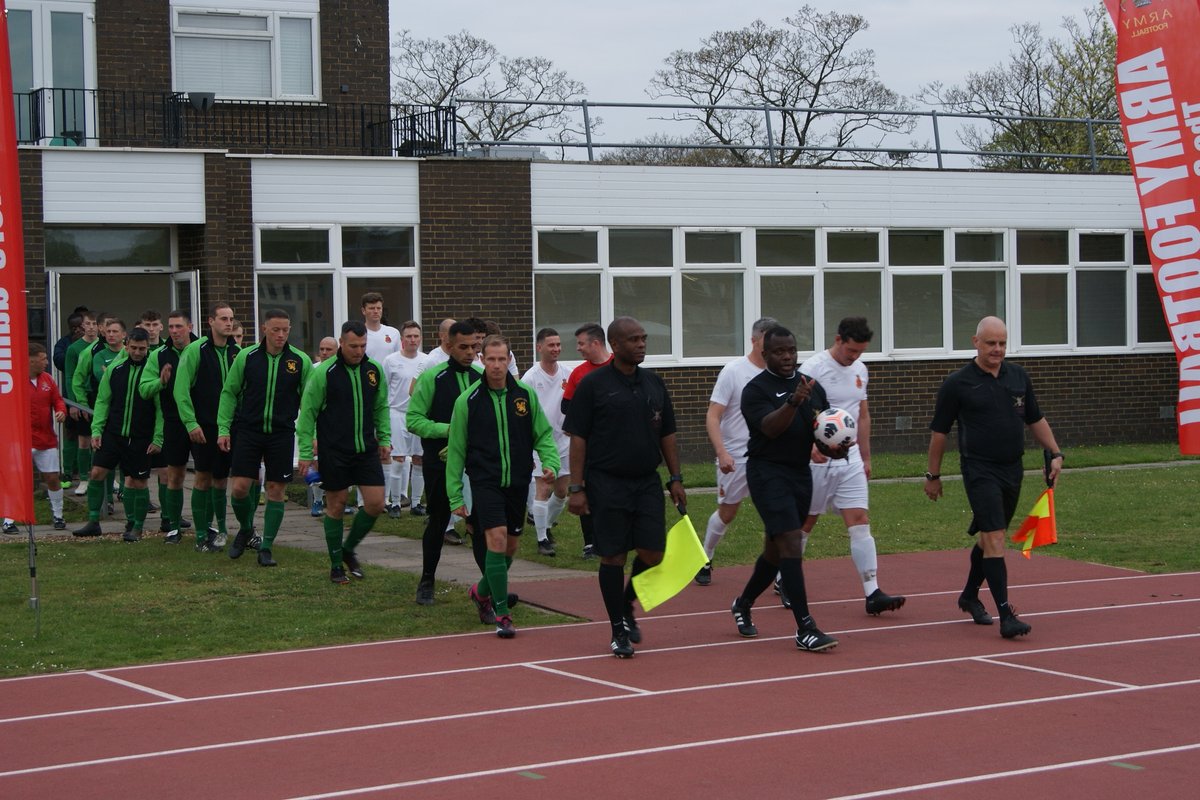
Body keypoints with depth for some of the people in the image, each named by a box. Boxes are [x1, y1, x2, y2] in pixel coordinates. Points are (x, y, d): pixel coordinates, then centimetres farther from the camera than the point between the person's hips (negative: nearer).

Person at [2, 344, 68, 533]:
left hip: (47, 440, 5)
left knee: (53, 478, 8)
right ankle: (8, 521, -1)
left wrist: (61, 411, -6)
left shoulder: (47, 379, 7)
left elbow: (57, 400, 16)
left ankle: (58, 516, 22)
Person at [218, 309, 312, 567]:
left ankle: (266, 547, 10)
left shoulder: (301, 361, -1)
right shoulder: (246, 357, -2)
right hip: (248, 430, 0)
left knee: (276, 490, 1)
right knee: (240, 487, -5)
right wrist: (223, 429, 0)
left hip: (282, 434, 0)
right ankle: (245, 528, 24)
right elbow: (229, 393, 5)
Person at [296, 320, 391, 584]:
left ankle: (348, 549, 21)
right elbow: (308, 412, -5)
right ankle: (336, 564, 17)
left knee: (375, 504, -2)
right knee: (336, 506, 4)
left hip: (367, 450, 4)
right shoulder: (324, 372, -10)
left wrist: (384, 438, 8)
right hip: (334, 451, -4)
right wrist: (305, 453, -7)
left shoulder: (374, 370, 4)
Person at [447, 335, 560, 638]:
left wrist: (550, 463, -10)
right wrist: (455, 496, 1)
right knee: (497, 540, -17)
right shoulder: (468, 400, -4)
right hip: (485, 483, -4)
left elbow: (543, 434, 10)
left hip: (517, 483, 4)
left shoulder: (526, 395, 2)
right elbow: (456, 450, 2)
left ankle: (481, 592, 38)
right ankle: (501, 614, -12)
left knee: (511, 547, 12)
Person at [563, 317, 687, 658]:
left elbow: (667, 435, 17)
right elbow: (578, 438, -5)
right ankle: (619, 630, 10)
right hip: (607, 483, -4)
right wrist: (576, 488, -10)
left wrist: (675, 479, 11)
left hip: (647, 481, 5)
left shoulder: (654, 384, 10)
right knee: (613, 556, -2)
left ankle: (627, 605, 25)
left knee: (652, 552, -2)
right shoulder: (593, 384, -5)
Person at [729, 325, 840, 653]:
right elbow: (770, 427, -24)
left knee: (776, 549, 16)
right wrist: (792, 402, -40)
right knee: (791, 544, -17)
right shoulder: (756, 389, -8)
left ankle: (743, 604, 40)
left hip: (801, 472, 7)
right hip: (768, 473, -7)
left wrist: (833, 447, -7)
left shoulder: (811, 386, 12)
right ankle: (804, 628, -18)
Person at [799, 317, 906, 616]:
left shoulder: (860, 369, 11)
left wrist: (866, 457, 20)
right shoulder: (812, 368, -11)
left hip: (850, 459, 5)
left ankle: (873, 593, -9)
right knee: (805, 523, 7)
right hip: (818, 460, -5)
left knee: (860, 523, -4)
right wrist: (810, 446, -32)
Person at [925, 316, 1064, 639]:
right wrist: (933, 475, 4)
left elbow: (1035, 420, 20)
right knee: (995, 537, -16)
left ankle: (970, 596, 37)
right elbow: (939, 432, 1)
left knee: (990, 537, 17)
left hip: (1012, 469, 6)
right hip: (980, 471, -6)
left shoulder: (1018, 377, 9)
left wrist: (1055, 454, 10)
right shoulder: (957, 383, -6)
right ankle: (1006, 615, -21)